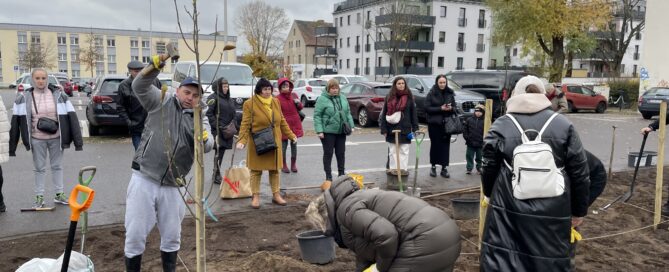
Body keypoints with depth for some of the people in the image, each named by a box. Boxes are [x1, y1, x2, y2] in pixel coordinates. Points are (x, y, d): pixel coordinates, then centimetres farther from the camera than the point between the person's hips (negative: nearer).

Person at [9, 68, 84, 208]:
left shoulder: (59, 95, -2)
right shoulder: (24, 98, -2)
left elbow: (71, 117, -4)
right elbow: (16, 120, -2)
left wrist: (78, 141, -8)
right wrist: (11, 146, -5)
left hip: (56, 138, 0)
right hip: (37, 139, 0)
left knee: (57, 166, 12)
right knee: (39, 168, 9)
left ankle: (59, 194, 24)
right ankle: (39, 197, 20)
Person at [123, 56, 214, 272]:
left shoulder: (200, 119, 7)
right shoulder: (162, 101, 3)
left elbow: (208, 146, -10)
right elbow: (139, 86, -11)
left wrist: (204, 138, -34)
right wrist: (155, 66, -29)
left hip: (171, 187, 3)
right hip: (143, 180, -2)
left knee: (172, 236, 15)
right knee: (135, 235, 4)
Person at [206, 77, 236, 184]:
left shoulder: (229, 100, 20)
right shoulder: (213, 98, -5)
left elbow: (233, 115, 25)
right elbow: (209, 114, -12)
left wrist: (234, 125, 10)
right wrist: (218, 126, -17)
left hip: (227, 131, 7)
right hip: (217, 131, -7)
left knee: (222, 151, 10)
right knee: (219, 151, -12)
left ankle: (217, 174, 18)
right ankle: (216, 175, -8)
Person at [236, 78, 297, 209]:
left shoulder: (275, 102, 8)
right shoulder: (249, 104, -8)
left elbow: (282, 121, 14)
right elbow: (245, 124, -11)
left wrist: (291, 135, 11)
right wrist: (242, 140, -22)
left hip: (274, 143, 5)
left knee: (275, 169, 11)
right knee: (256, 170, 4)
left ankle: (276, 195, 23)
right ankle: (256, 197, 14)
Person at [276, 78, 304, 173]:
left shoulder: (294, 95, 5)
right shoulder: (278, 99, -8)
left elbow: (300, 108, 15)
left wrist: (298, 103, -6)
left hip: (295, 124, 4)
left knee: (294, 144, 10)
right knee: (284, 145, 0)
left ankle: (293, 164, 22)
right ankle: (284, 165, 13)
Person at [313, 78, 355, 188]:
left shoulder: (342, 98, 10)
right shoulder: (322, 99, -8)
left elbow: (348, 113, 16)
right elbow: (317, 115, -10)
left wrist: (351, 125, 9)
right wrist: (319, 130, -16)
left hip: (341, 131, 5)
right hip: (328, 132, -5)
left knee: (341, 153, 12)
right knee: (328, 154, 4)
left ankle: (341, 174, 26)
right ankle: (328, 177, 14)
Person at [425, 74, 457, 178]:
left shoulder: (450, 94, 7)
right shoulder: (431, 94, -3)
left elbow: (455, 107, 11)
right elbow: (427, 108, -8)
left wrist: (451, 108, -12)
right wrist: (440, 108, -17)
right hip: (434, 124, -2)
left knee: (445, 145, 0)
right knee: (435, 145, 4)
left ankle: (444, 168, 7)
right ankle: (433, 166, 17)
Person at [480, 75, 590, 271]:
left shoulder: (501, 125, 2)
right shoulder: (563, 125, 4)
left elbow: (489, 167, 6)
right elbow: (579, 173, 4)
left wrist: (489, 195, 24)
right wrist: (579, 210, 15)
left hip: (508, 210, 0)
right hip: (551, 213, 1)